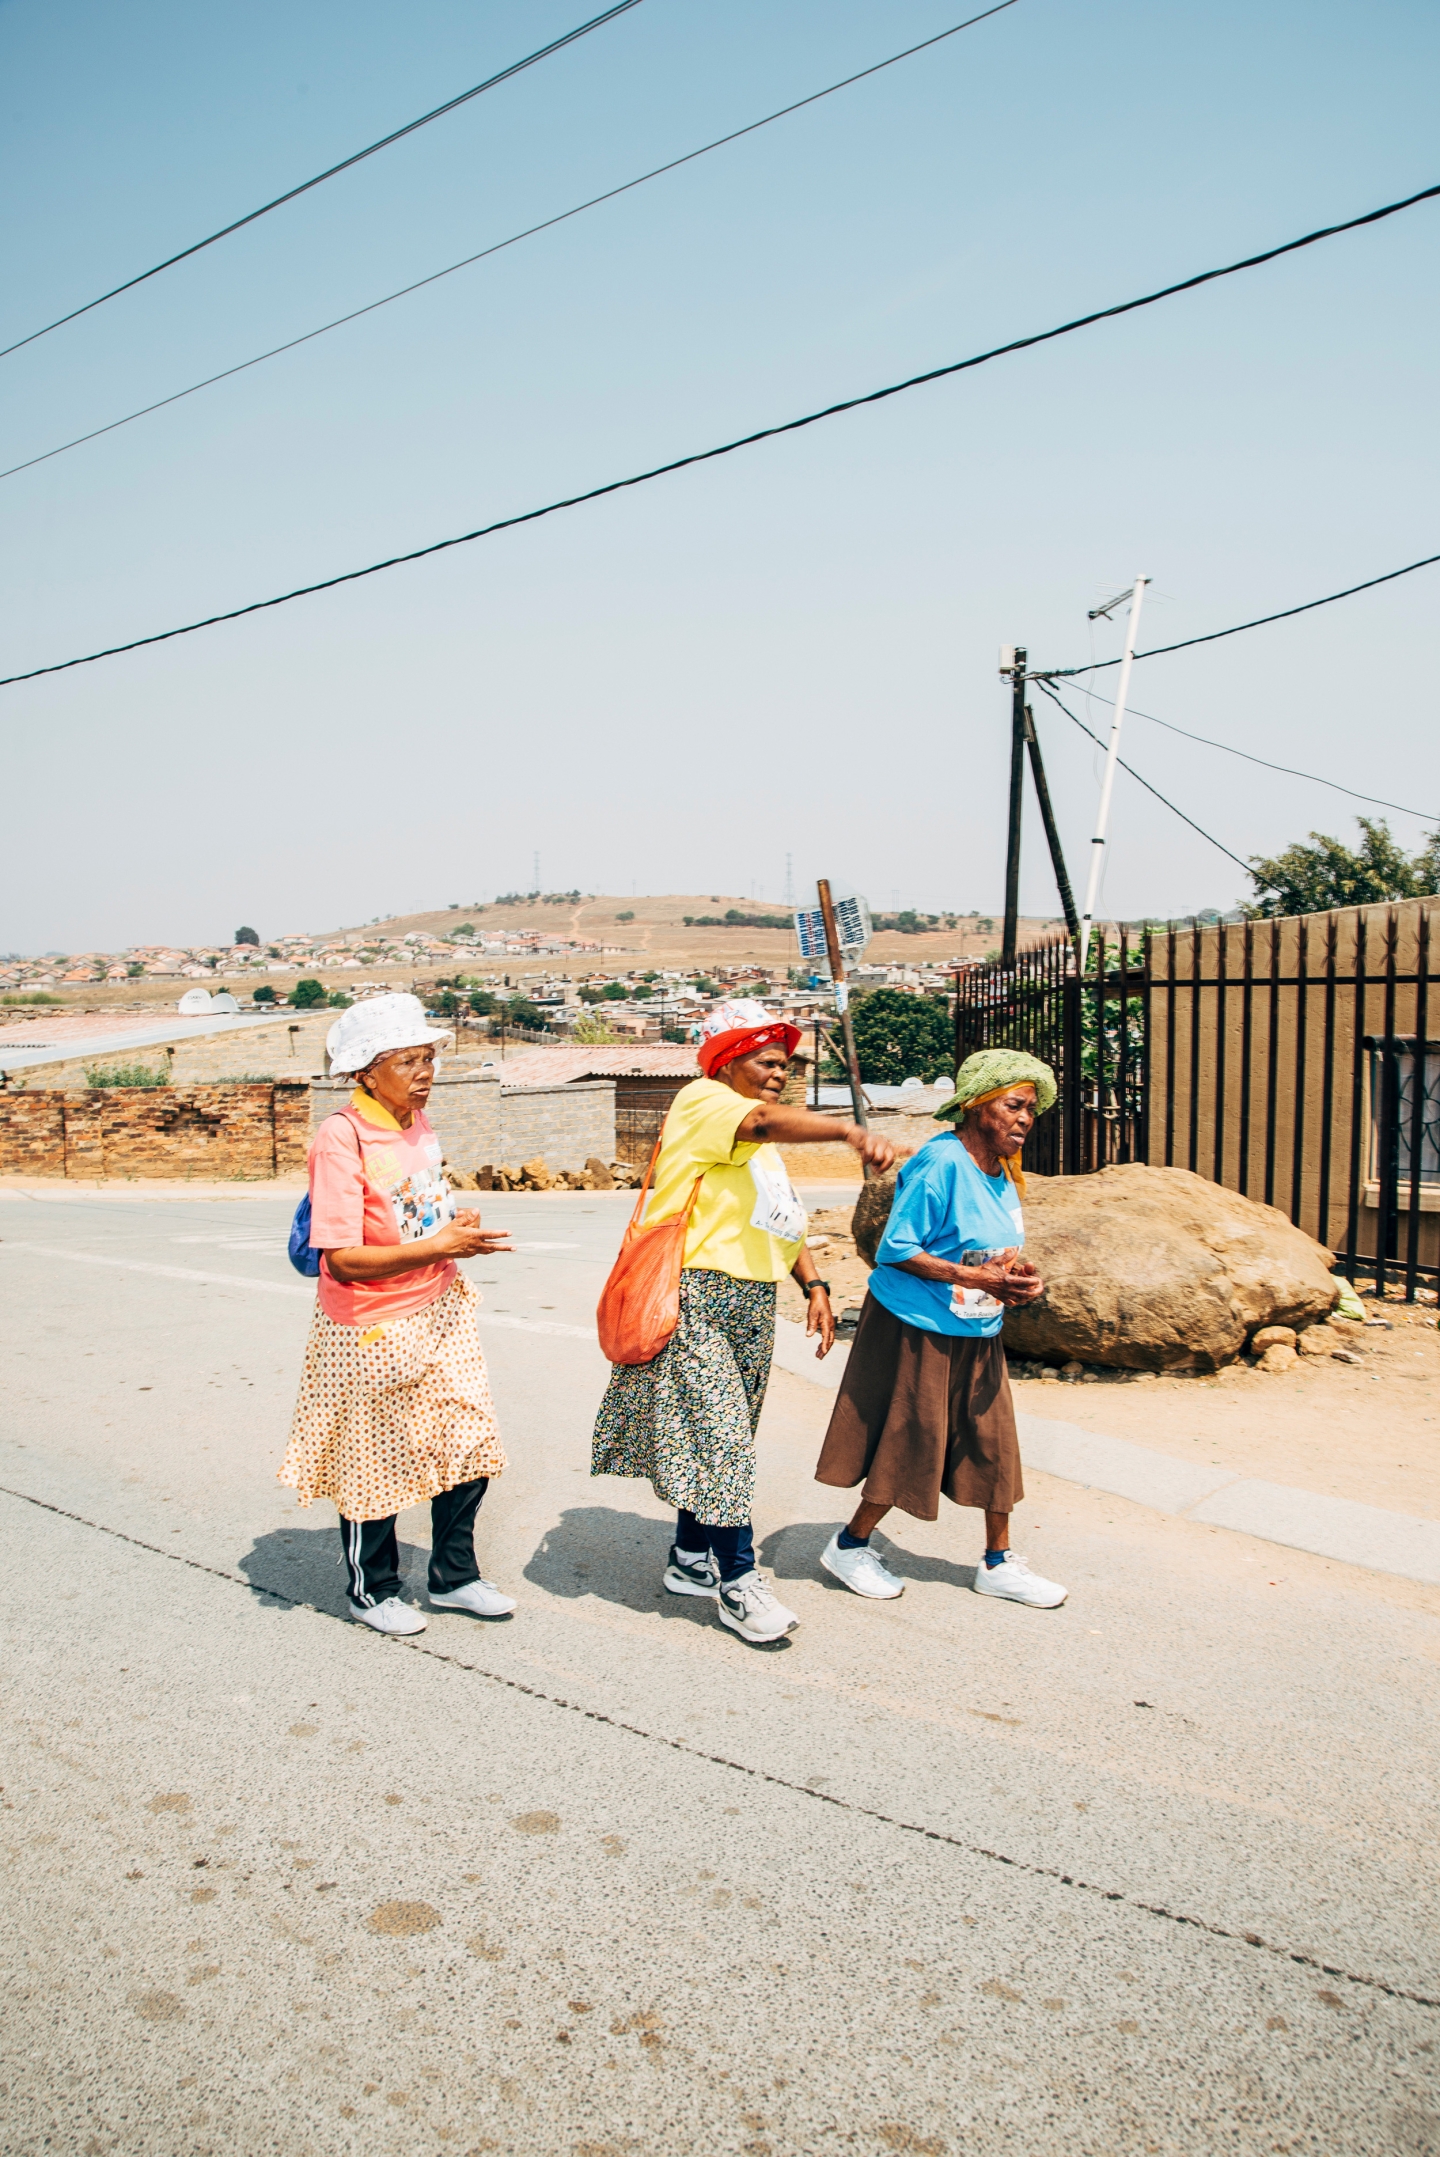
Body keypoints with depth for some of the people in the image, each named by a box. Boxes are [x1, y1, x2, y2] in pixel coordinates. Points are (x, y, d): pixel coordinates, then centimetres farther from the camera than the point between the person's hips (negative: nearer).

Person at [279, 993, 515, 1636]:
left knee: (468, 1444, 10)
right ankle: (372, 1590, 32)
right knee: (374, 1463, 10)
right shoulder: (340, 1138, -20)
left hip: (440, 1316, 7)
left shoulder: (419, 1126, 4)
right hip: (370, 1329, -7)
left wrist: (460, 1231, 0)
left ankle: (453, 1576, 30)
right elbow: (341, 1258, -24)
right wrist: (438, 1247, -25)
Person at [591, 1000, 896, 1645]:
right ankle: (738, 1582, 0)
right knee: (720, 1435, -9)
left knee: (720, 1439, 13)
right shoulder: (701, 1101, -8)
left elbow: (785, 1223, 23)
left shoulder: (765, 1147, 21)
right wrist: (850, 1131, -45)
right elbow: (764, 1121, -29)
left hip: (752, 1304, 9)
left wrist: (814, 1285, 8)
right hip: (694, 1296, -9)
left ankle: (690, 1562, 26)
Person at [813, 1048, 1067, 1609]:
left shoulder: (1004, 1174, 7)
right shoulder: (940, 1163, -19)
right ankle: (849, 1546, 21)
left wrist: (1017, 1279, -6)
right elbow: (895, 1249, -21)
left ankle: (998, 1563, 26)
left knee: (994, 1441, 9)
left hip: (978, 1335, 8)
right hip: (916, 1330, -8)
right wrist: (975, 1277, -24)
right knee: (909, 1445, 1)